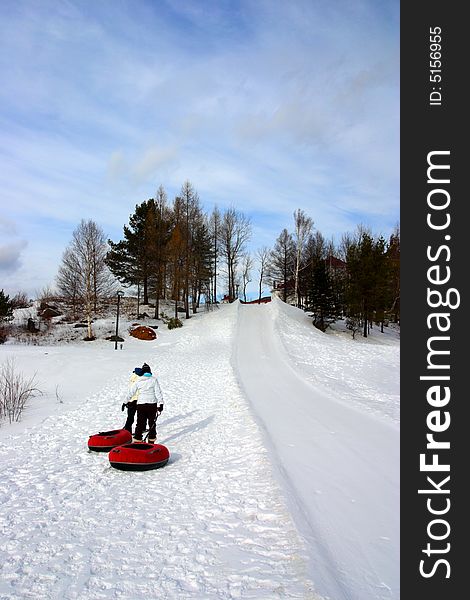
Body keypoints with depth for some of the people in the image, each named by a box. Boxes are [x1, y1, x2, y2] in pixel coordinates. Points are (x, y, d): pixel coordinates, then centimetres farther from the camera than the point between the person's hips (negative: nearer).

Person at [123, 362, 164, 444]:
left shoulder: (138, 381, 1)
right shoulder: (154, 380, -3)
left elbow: (130, 392, 5)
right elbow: (158, 392, -7)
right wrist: (160, 404, -6)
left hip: (141, 405, 1)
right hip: (152, 404, -1)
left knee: (140, 424, 7)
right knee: (152, 424, 13)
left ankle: (137, 440, 4)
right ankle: (151, 441, 16)